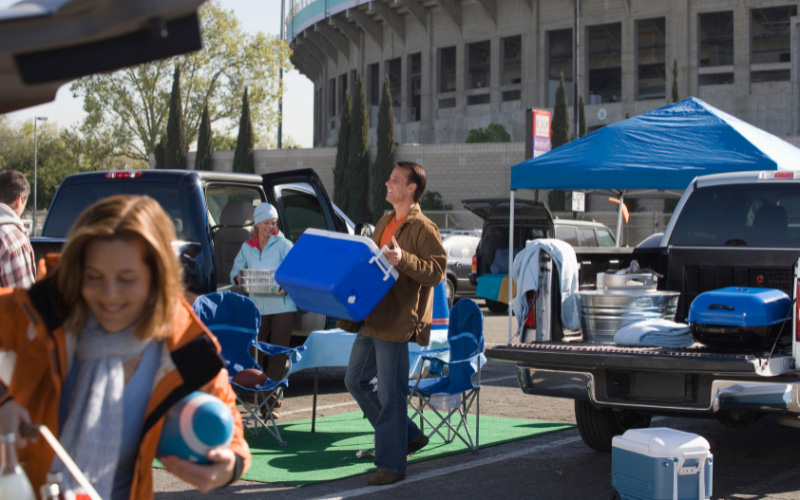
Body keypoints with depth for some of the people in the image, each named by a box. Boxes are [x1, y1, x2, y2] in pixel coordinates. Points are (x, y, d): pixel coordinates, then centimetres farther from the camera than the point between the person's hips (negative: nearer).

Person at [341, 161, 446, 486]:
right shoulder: (385, 223, 17)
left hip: (396, 322, -10)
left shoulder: (423, 228, -10)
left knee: (390, 394, -5)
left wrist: (404, 260, -31)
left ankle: (391, 465, 5)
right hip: (371, 318, 10)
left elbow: (437, 270, -18)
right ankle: (409, 437, 23)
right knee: (356, 380, 15)